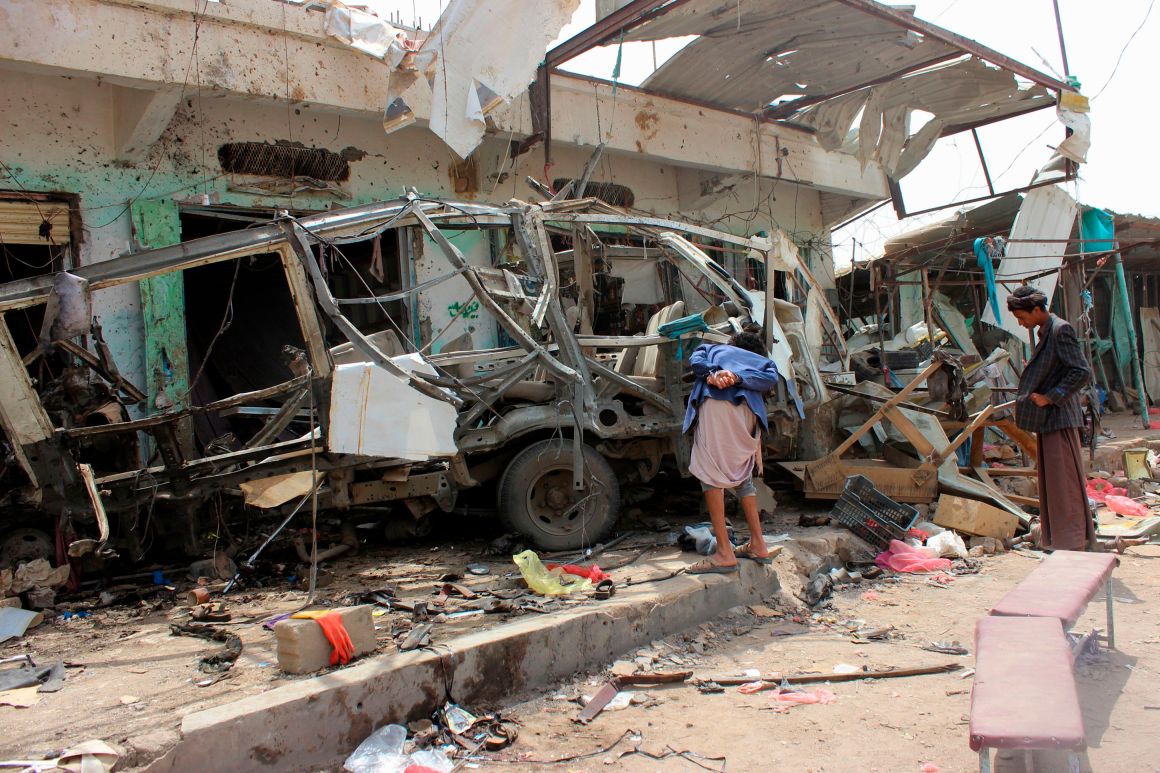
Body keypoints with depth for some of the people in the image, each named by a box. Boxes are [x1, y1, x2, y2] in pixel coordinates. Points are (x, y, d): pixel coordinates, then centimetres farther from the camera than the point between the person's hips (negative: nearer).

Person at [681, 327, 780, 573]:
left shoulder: (713, 348, 35)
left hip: (715, 403, -3)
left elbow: (695, 361, 10)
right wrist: (738, 377, -2)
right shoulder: (762, 361, 35)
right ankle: (758, 545, 22)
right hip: (746, 411, 3)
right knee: (743, 476, 19)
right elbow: (771, 379, 10)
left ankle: (724, 553, -11)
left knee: (711, 474, -4)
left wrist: (712, 375, -5)